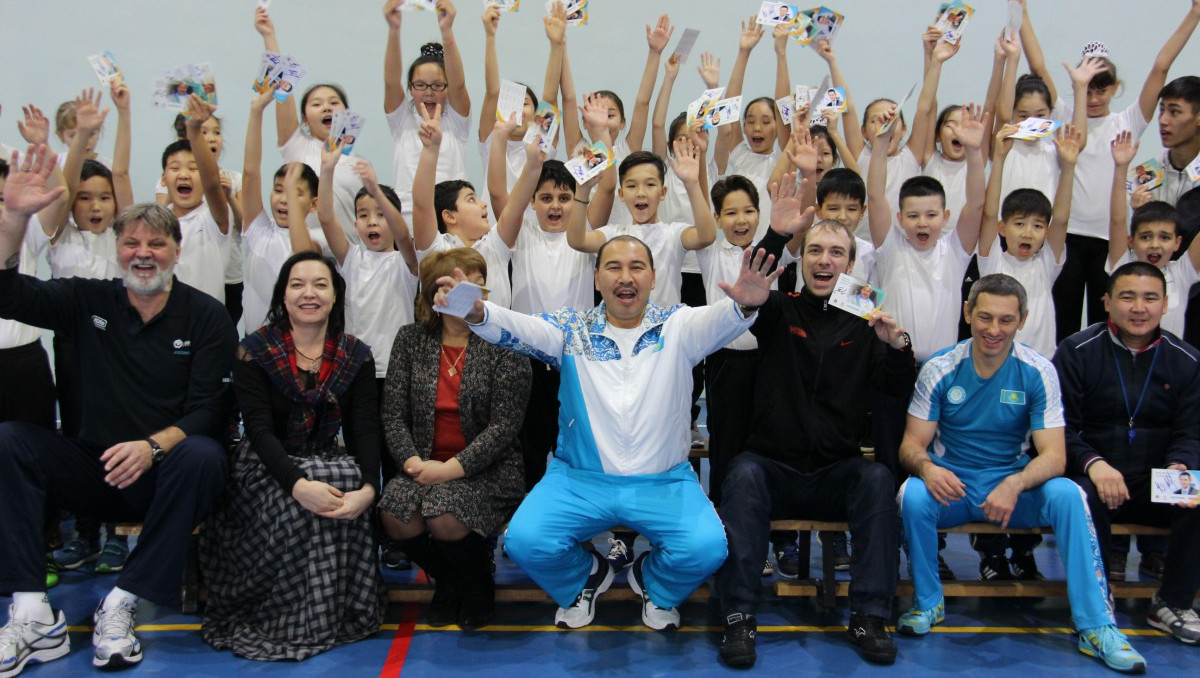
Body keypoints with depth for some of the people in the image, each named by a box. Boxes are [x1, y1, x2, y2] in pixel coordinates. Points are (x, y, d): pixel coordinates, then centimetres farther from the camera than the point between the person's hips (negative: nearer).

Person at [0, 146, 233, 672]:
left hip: (167, 476, -3)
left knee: (203, 456, -35)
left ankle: (121, 605, -24)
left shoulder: (207, 318, -3)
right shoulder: (91, 302, 7)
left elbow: (209, 411, -11)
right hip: (95, 471, 3)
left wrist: (154, 446, -29)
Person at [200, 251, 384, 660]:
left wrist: (368, 488, -28)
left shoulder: (356, 357, 2)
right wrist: (298, 483, -33)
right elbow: (259, 429, -15)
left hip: (329, 465, 2)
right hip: (264, 469, -2)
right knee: (295, 509, -33)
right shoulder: (254, 351, -4)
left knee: (348, 497, -31)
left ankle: (343, 610, -9)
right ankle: (293, 620, -9)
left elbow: (365, 430, -7)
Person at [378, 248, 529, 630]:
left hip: (487, 468, -3)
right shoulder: (410, 340, 7)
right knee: (395, 514, -26)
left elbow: (504, 426, -10)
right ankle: (447, 580, 8)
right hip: (426, 465, 3)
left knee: (444, 514, -31)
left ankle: (479, 585, 5)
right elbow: (393, 413, 4)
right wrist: (413, 462, -13)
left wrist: (453, 468, -18)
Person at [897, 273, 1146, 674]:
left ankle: (1095, 626, -19)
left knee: (1066, 494, -29)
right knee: (913, 495, -32)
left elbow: (1054, 456, -12)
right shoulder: (939, 369, -5)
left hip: (1015, 487, 1)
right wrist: (926, 467, -31)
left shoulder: (1038, 372, -5)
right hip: (950, 487, 0)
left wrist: (1014, 485, -33)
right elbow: (911, 444, -5)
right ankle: (927, 603, -7)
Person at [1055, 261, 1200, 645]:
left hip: (1157, 488, 3)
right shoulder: (1077, 352, -1)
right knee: (1082, 497, -35)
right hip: (1094, 479, -2)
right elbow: (1061, 427, -6)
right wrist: (1093, 463, -24)